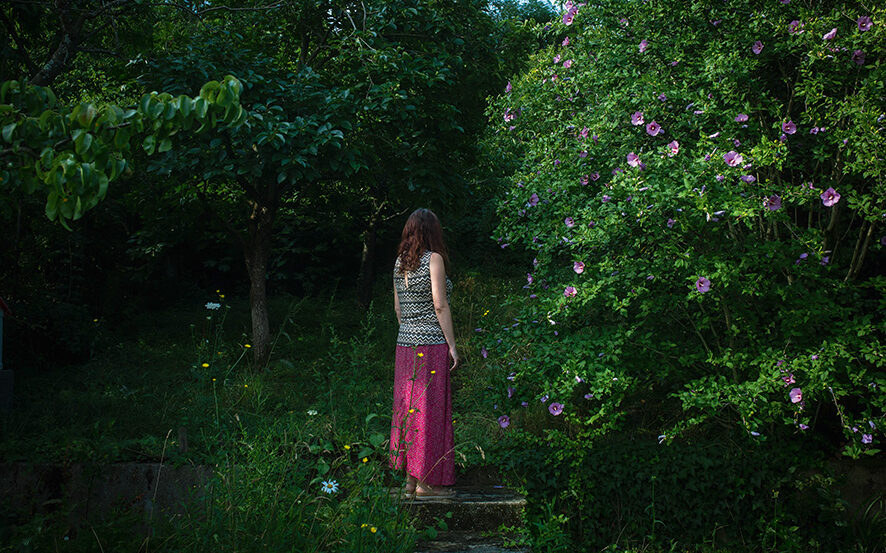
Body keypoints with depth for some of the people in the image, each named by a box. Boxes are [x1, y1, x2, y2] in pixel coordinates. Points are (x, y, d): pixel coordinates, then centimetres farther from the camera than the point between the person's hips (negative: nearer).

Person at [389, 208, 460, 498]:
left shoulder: (399, 262, 10)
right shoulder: (433, 259, -9)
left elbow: (398, 308, 14)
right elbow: (440, 305, -13)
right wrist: (452, 344, -9)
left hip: (405, 343, 7)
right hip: (431, 344, -7)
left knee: (409, 407, 10)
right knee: (430, 409, -2)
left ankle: (410, 478, 16)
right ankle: (426, 482, 2)